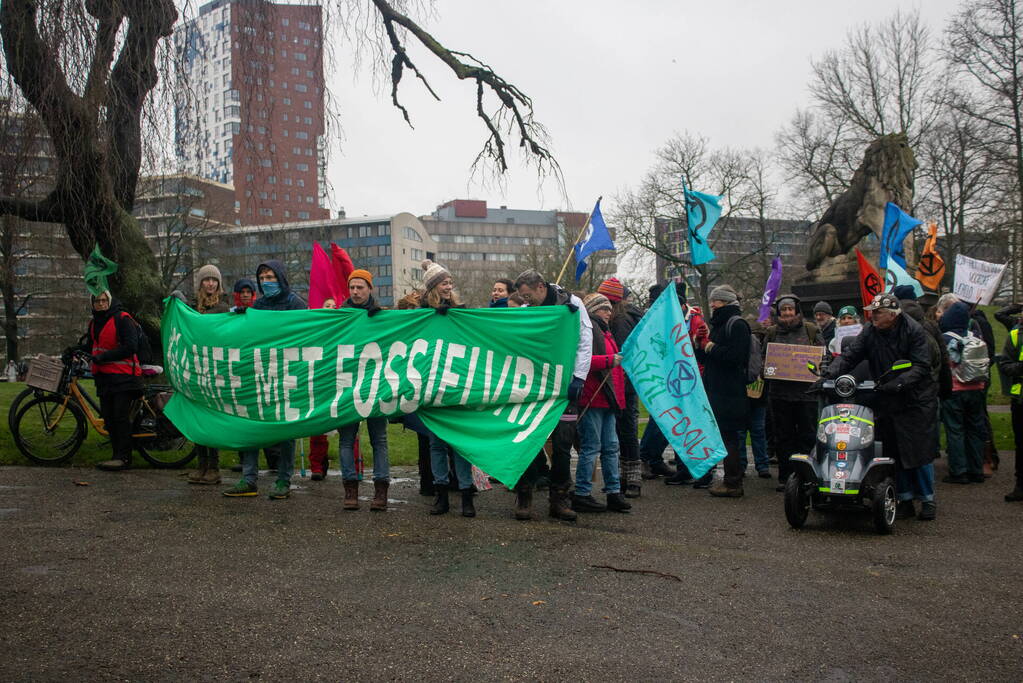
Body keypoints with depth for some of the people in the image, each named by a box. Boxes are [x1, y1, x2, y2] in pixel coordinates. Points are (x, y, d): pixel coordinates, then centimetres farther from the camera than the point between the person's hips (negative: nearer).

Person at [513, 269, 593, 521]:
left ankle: (559, 498, 12)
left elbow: (585, 343, -3)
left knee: (563, 443, 1)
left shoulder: (572, 304, 1)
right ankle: (524, 496, 10)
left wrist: (578, 378, -10)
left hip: (564, 386, -1)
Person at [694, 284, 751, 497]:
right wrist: (698, 347, 6)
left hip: (730, 391, -10)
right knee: (725, 435, 13)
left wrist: (712, 348, -12)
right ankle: (732, 479, 21)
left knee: (728, 435, -7)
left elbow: (735, 356, -22)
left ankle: (732, 484, -1)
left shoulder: (737, 325, -10)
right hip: (717, 389, 10)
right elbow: (706, 358, 22)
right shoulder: (719, 324, 19)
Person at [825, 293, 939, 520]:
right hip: (885, 400, 4)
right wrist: (829, 375, -16)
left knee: (920, 451, -2)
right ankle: (905, 499, 15)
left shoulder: (913, 330, -9)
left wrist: (899, 383, -28)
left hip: (916, 400, -4)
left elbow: (921, 365, -14)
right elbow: (849, 356, 0)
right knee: (893, 452, 3)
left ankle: (927, 499, 13)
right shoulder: (869, 331, 3)